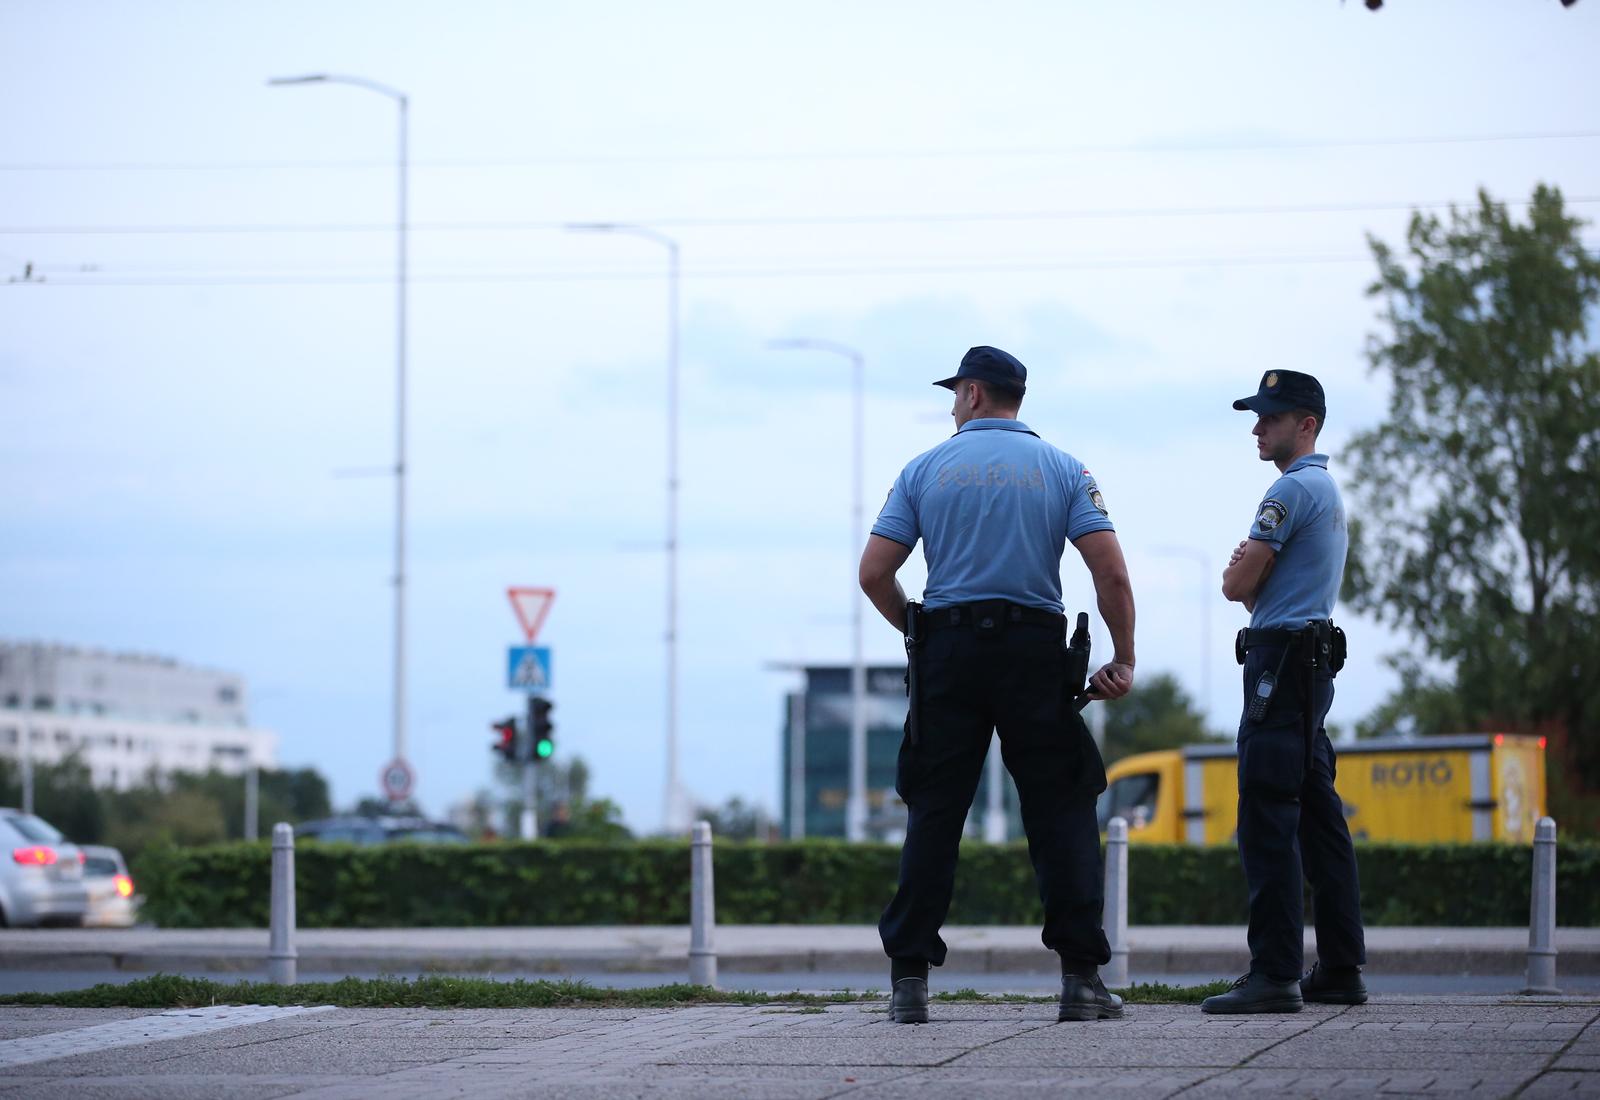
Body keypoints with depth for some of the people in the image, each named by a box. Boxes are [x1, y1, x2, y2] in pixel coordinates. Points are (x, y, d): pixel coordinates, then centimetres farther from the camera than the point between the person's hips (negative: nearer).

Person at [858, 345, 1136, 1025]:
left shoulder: (925, 469, 6)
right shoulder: (1061, 469, 5)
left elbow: (874, 573, 1)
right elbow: (1111, 572, -5)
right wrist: (1123, 661, 4)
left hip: (947, 654, 1)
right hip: (1036, 652, -1)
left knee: (934, 811, 5)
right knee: (1060, 811, 3)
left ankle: (910, 978, 1)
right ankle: (1080, 975, -3)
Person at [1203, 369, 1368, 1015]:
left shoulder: (1292, 489, -12)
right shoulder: (1329, 490, 21)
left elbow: (1236, 587, -12)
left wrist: (1242, 575, 9)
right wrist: (1251, 573, 3)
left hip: (1281, 660, -11)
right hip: (1316, 661, 11)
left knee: (1268, 816, -13)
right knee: (1317, 815, 11)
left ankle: (1275, 974, -18)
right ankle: (1341, 969, 13)